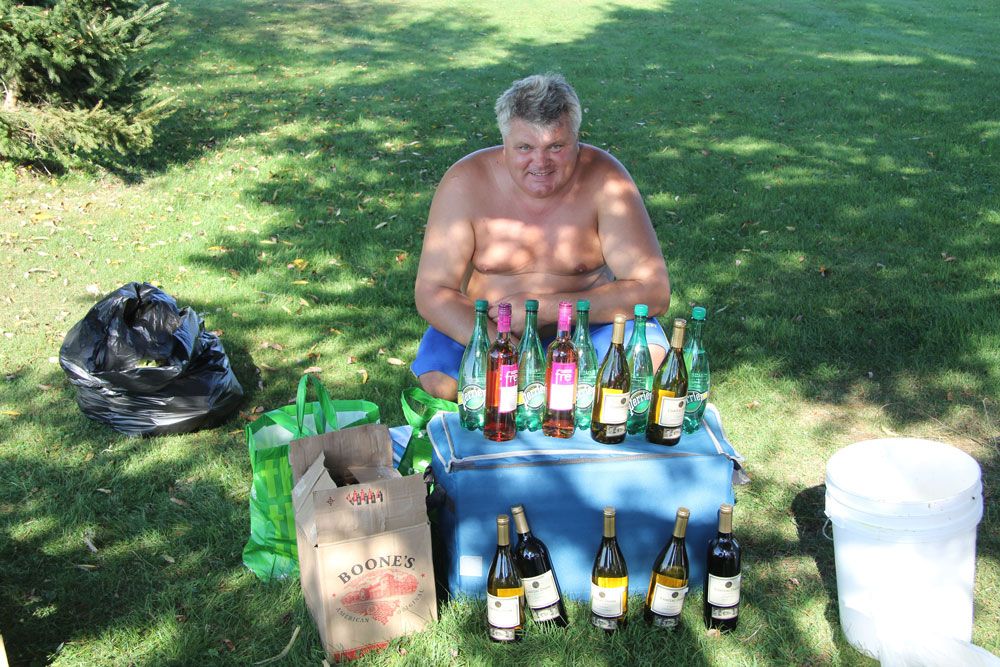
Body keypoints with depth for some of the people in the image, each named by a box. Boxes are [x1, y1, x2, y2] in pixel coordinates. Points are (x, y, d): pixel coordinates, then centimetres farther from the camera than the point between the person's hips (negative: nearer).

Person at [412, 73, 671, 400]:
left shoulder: (604, 179, -16)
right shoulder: (466, 182, -15)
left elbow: (653, 292, -18)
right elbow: (431, 292, -15)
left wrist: (542, 307, -25)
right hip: (483, 329, 0)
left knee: (648, 357, -27)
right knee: (439, 379, -28)